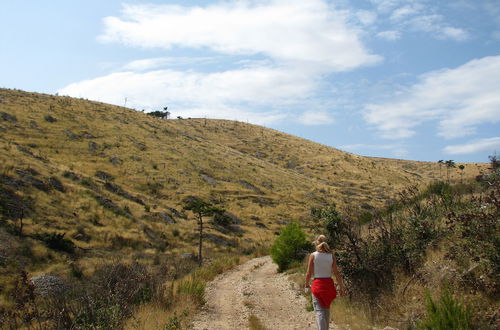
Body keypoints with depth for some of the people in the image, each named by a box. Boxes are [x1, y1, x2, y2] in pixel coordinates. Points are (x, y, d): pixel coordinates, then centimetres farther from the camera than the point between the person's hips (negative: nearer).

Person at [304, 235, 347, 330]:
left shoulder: (313, 255, -7)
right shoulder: (331, 256, -1)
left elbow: (309, 273, -5)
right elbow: (337, 273, -2)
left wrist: (307, 284, 11)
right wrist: (341, 287, 4)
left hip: (317, 284, -3)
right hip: (329, 284, 3)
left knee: (319, 311, -4)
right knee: (326, 310, 20)